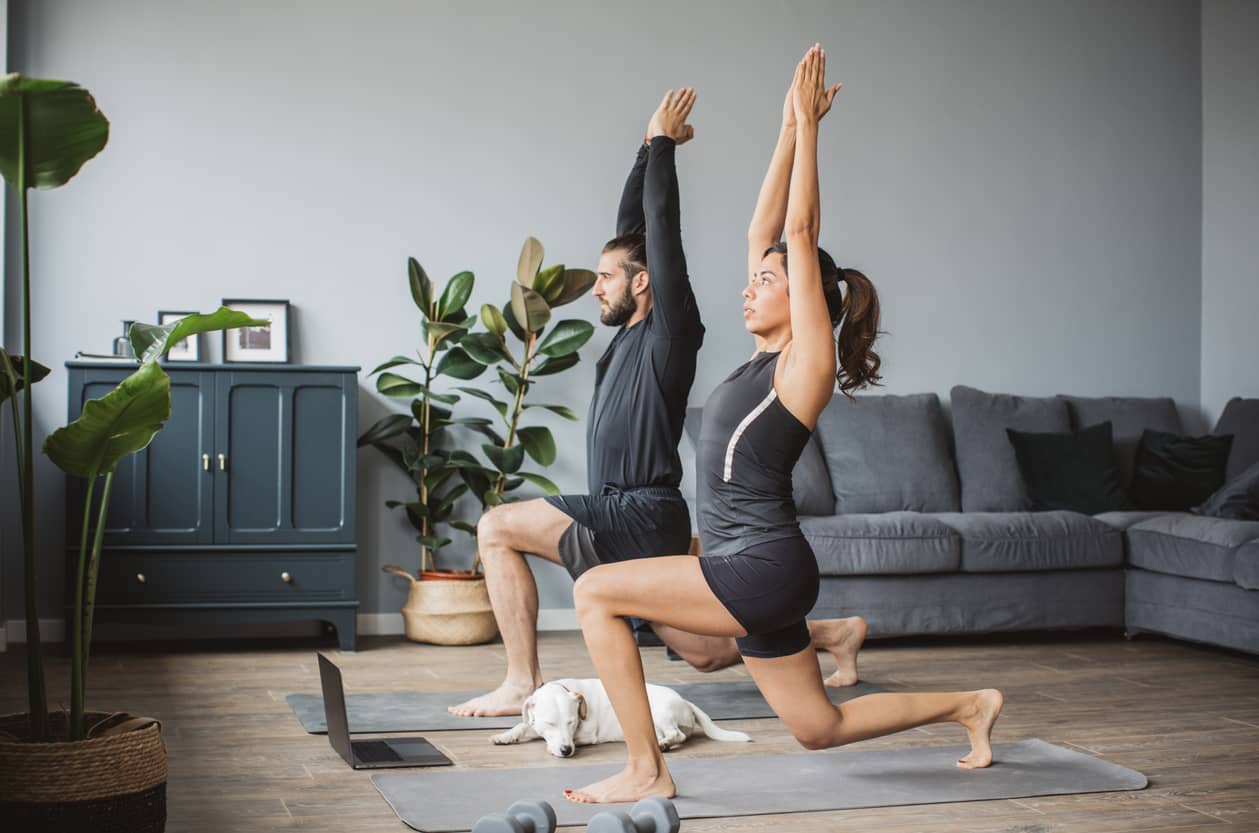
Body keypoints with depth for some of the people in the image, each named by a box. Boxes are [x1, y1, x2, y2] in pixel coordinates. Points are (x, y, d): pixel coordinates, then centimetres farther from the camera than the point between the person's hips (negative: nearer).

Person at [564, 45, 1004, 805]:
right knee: (822, 728, 19)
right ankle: (969, 706, 34)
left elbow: (801, 234, -12)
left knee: (596, 591, -15)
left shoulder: (808, 362, -9)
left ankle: (646, 772, -9)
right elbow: (764, 229, 15)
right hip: (753, 573, 10)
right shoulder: (769, 356, 12)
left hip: (765, 570, -10)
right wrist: (791, 130, 16)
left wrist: (808, 124, -8)